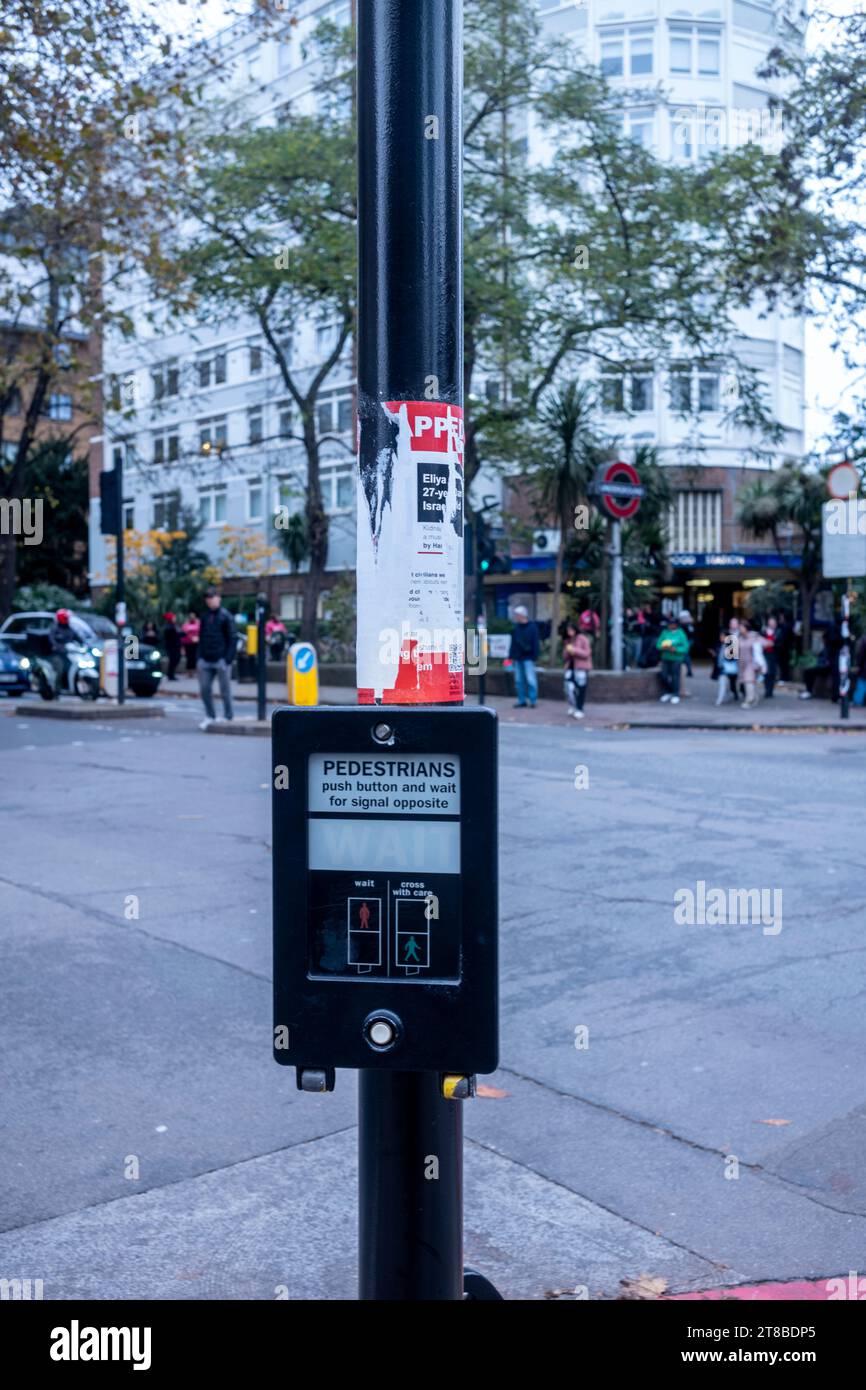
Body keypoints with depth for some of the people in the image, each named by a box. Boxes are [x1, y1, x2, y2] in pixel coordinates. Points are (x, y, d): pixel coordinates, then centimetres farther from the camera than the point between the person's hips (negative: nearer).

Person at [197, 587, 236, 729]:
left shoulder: (225, 616, -3)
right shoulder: (205, 616, 12)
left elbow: (231, 639, -6)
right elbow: (201, 637, 17)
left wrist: (228, 659, -14)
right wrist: (200, 656, 7)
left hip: (221, 660, -5)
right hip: (205, 659, 5)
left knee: (225, 690, 2)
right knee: (204, 688, 4)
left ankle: (229, 717, 12)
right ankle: (209, 716, 17)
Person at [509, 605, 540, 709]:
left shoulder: (532, 627, -4)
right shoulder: (516, 628, 11)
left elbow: (535, 643, -7)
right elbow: (513, 643, 14)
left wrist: (534, 656, -12)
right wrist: (512, 655, 9)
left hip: (528, 658, -6)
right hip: (518, 658, 6)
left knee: (530, 679, -7)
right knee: (519, 680, 7)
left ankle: (533, 700, -1)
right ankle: (522, 701, 14)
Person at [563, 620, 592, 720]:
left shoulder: (583, 638, -4)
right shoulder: (567, 641, 13)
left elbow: (587, 653, -8)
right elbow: (564, 656, 16)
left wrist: (574, 650, -18)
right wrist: (567, 651, -7)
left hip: (581, 668, -5)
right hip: (570, 667, 5)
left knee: (580, 689, -4)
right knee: (569, 687, -6)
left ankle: (579, 710, 4)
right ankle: (572, 707, 13)